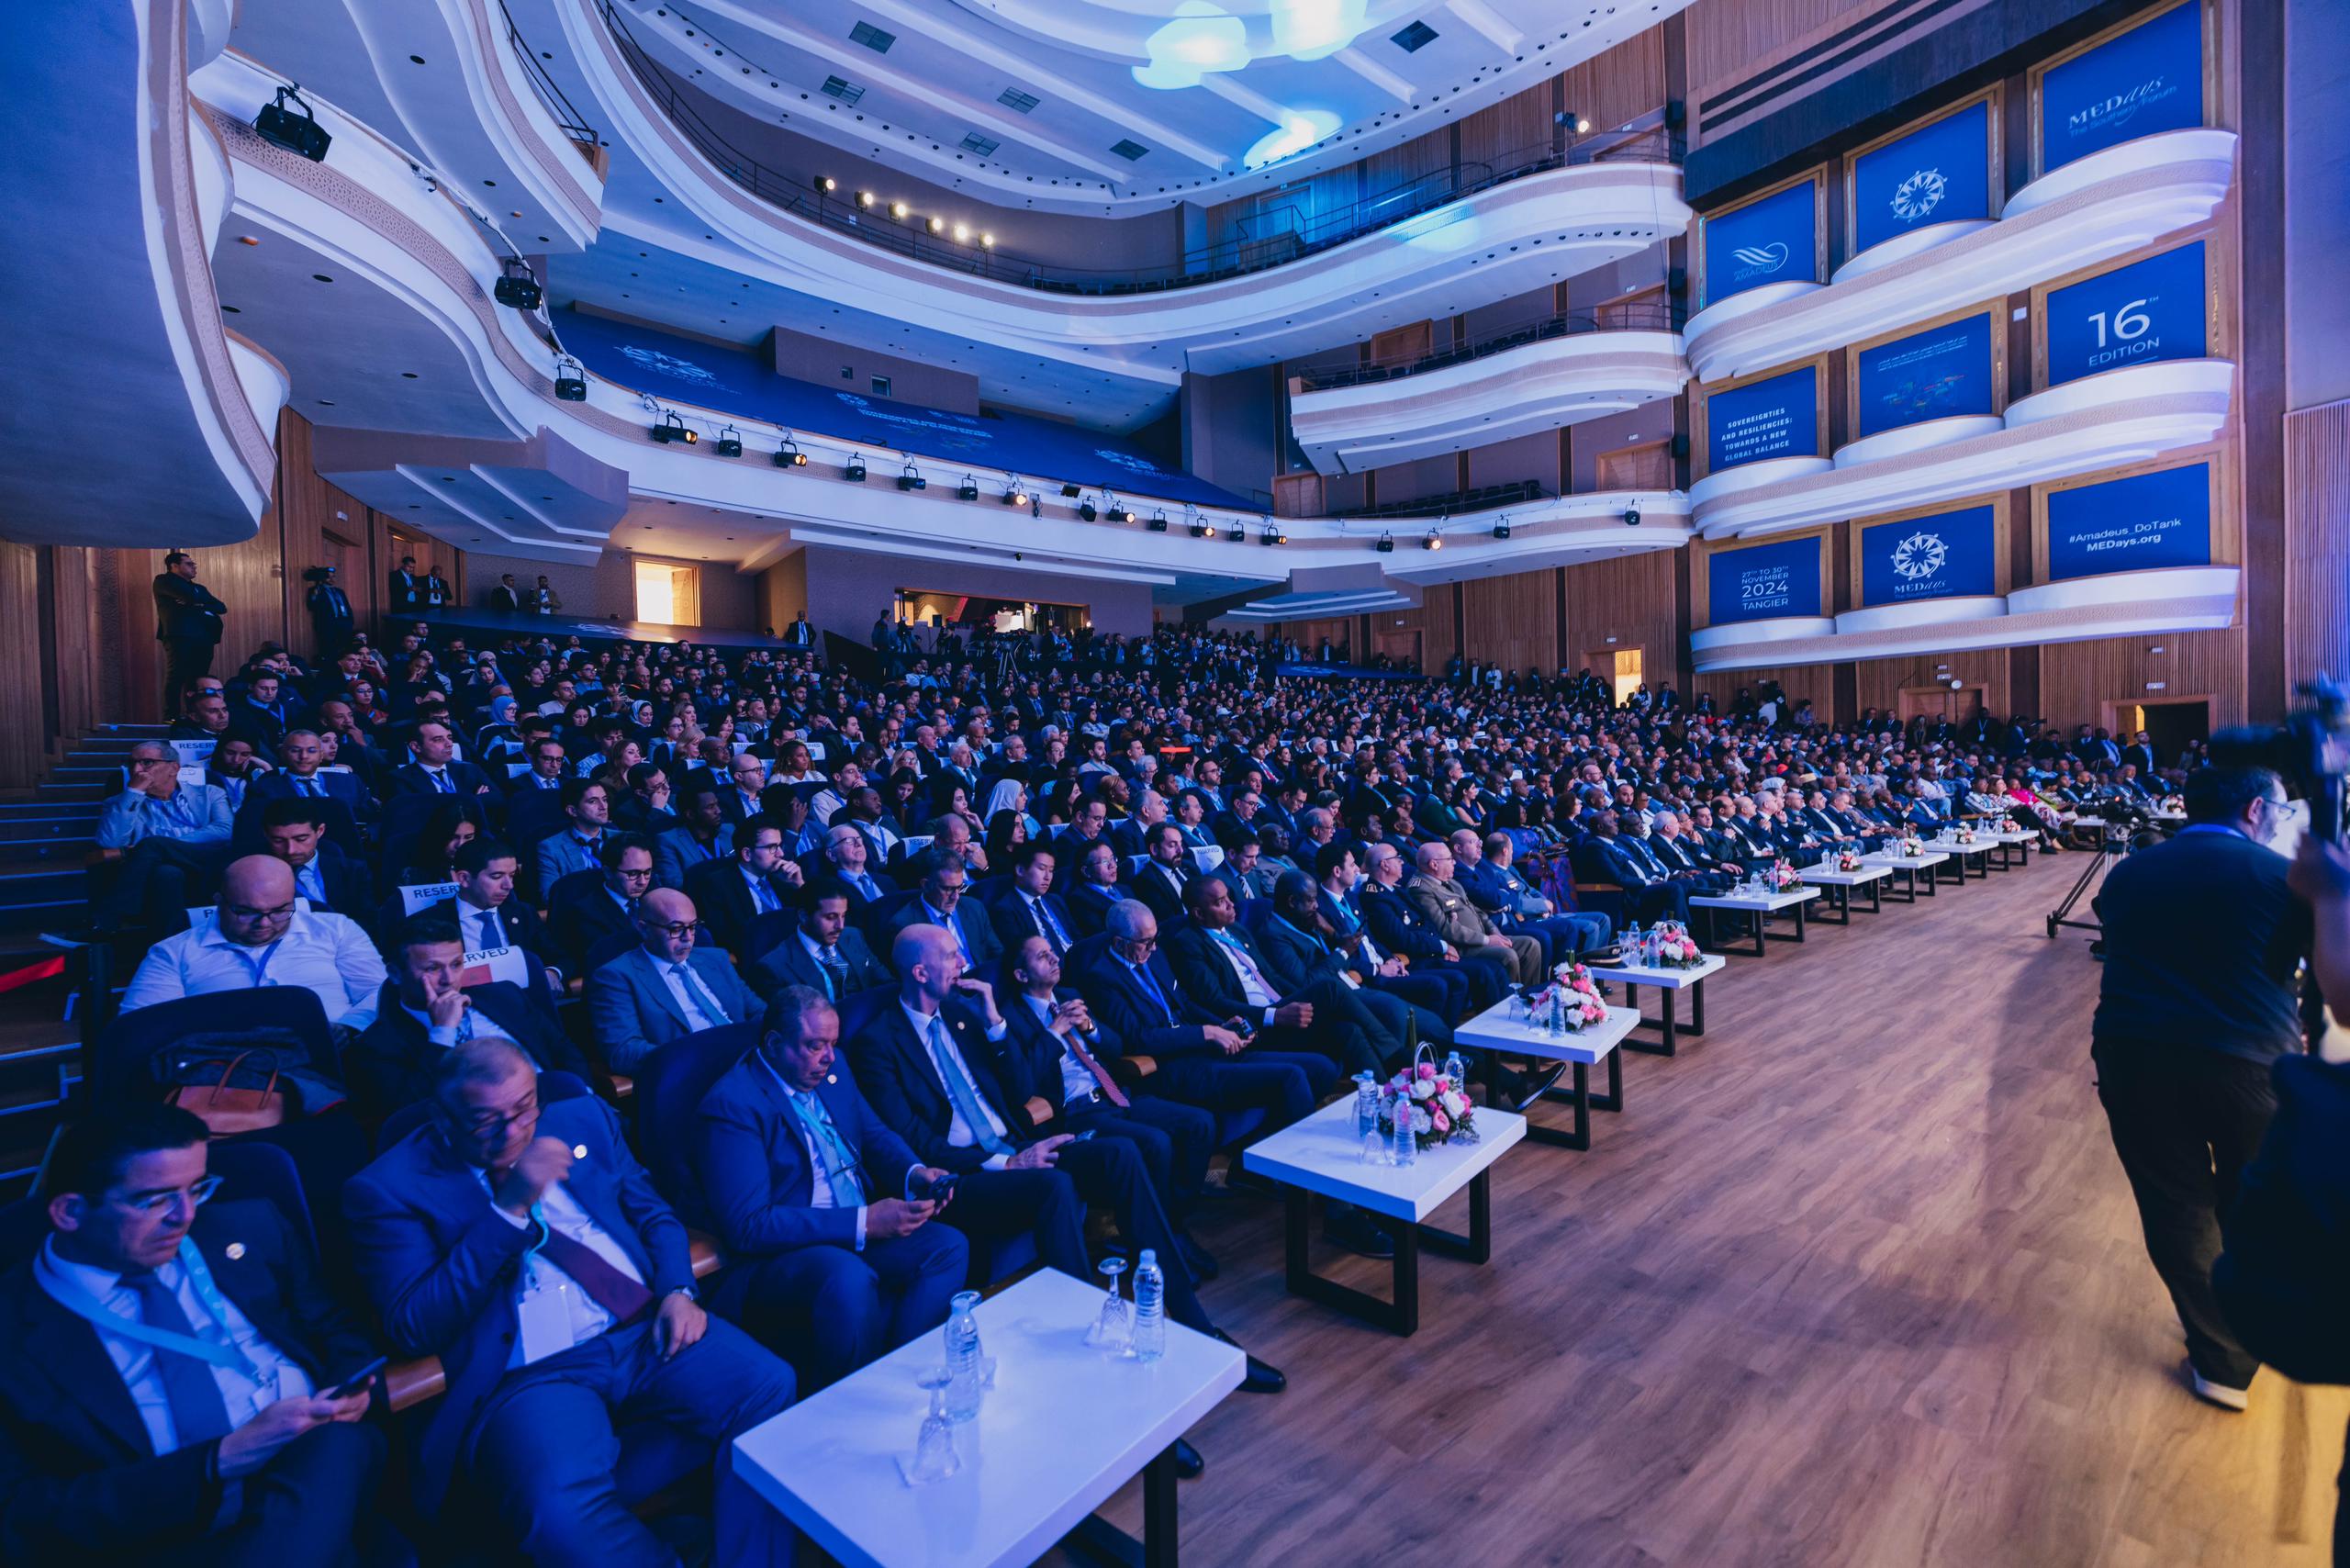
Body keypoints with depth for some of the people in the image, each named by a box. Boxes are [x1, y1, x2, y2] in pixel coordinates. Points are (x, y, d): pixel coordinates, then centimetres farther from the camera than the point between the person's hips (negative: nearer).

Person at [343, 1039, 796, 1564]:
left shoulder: (584, 1118, 11)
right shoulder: (387, 1189, 0)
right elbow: (414, 1330, -9)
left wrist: (678, 1291, -3)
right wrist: (508, 1210, -19)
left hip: (649, 1331, 4)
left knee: (771, 1388, -21)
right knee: (561, 1509, -34)